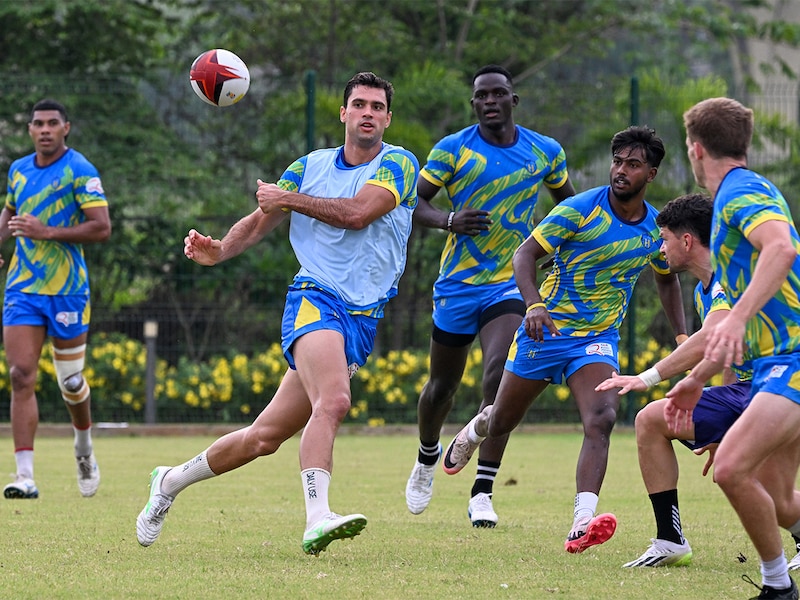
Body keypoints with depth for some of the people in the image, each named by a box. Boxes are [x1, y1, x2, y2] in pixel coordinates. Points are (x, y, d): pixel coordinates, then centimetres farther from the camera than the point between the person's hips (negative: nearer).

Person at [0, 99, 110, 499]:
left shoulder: (79, 171, -8)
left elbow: (102, 228, -15)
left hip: (67, 290, -4)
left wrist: (47, 232, -21)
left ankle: (84, 446, 40)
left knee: (71, 381, 9)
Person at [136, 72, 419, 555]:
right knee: (333, 401, -32)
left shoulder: (398, 164, 3)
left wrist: (289, 199, -4)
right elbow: (260, 222, 14)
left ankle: (172, 481, 22)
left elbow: (357, 213, -12)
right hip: (314, 297, -1)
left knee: (266, 436, 2)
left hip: (364, 317, 1)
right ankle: (317, 520, -39)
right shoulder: (311, 166, 11)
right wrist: (219, 251, -6)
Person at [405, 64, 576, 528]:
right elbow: (413, 202, -5)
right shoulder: (452, 150, -5)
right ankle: (427, 459, 46)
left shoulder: (546, 153, 2)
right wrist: (449, 220, -24)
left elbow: (569, 203, 19)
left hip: (510, 285, 0)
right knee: (443, 385, 13)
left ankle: (483, 494, -19)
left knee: (499, 376, -22)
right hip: (457, 285, 0)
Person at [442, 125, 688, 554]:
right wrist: (534, 304, -31)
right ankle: (475, 431, 53)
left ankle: (582, 525, -36)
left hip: (598, 340, 2)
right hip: (547, 328, -2)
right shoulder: (580, 210, -14)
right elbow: (525, 254, -13)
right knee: (503, 421, 13)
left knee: (601, 418, -25)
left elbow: (666, 279, 21)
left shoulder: (657, 230, 1)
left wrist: (682, 336, 11)